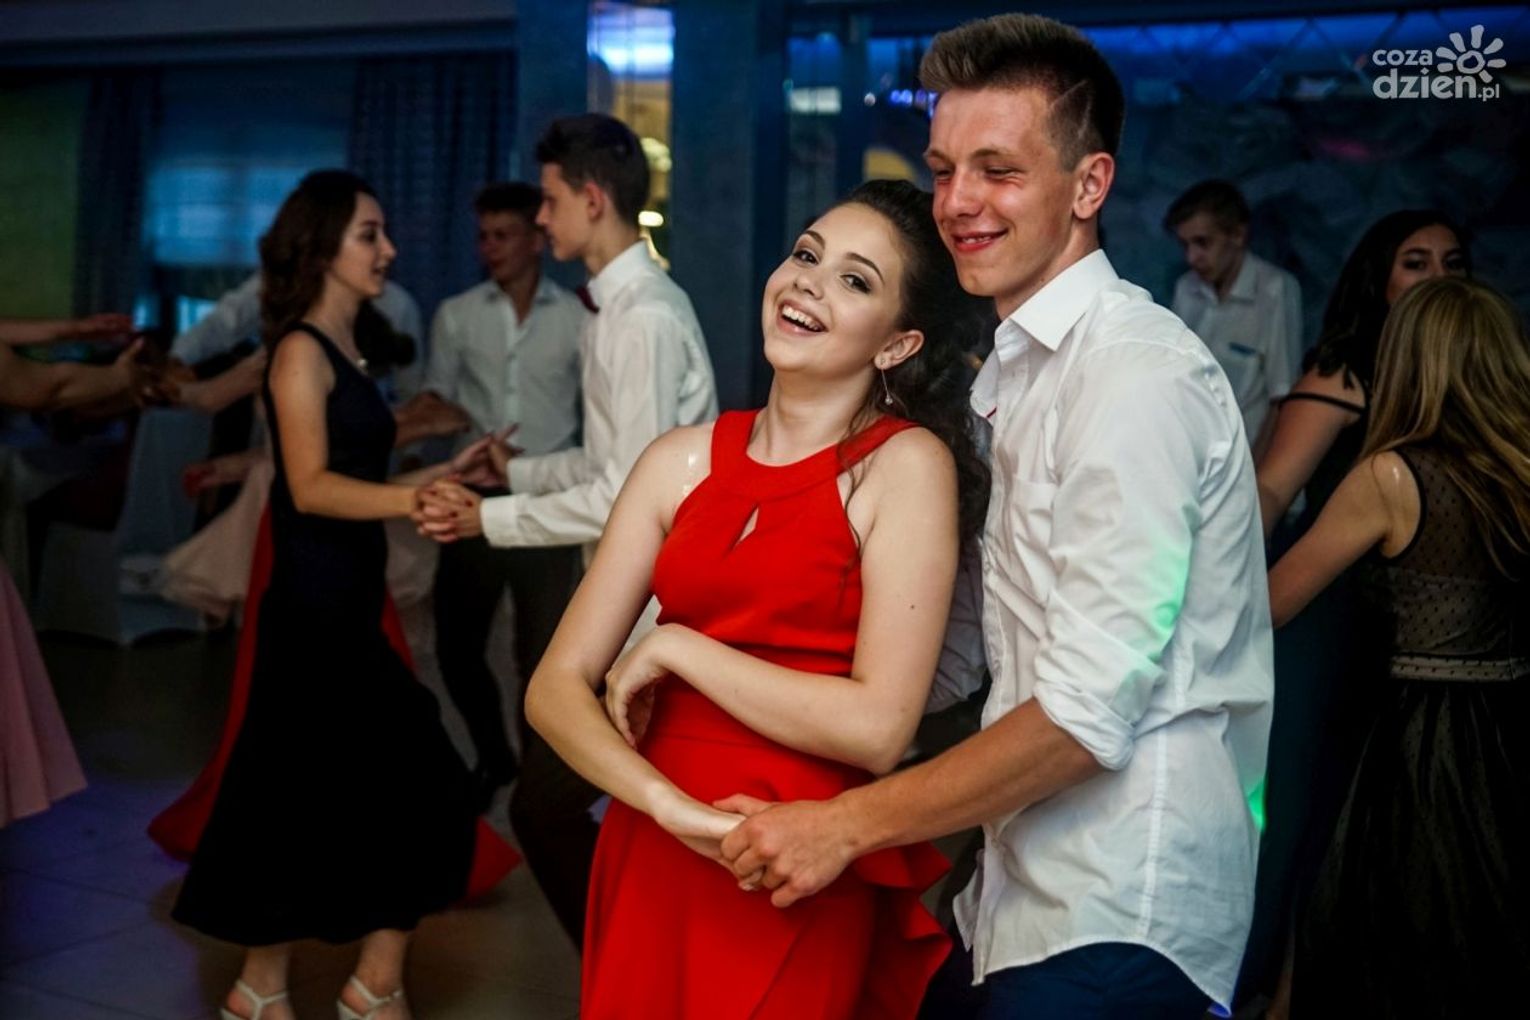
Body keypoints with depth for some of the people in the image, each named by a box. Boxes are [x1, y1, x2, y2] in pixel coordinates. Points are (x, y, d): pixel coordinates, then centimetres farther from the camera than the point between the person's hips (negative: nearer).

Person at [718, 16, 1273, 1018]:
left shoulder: (1139, 376, -17)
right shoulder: (1018, 365, 12)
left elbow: (1090, 711, -22)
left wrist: (847, 823, -16)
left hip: (1118, 912, -8)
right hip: (1026, 893, 8)